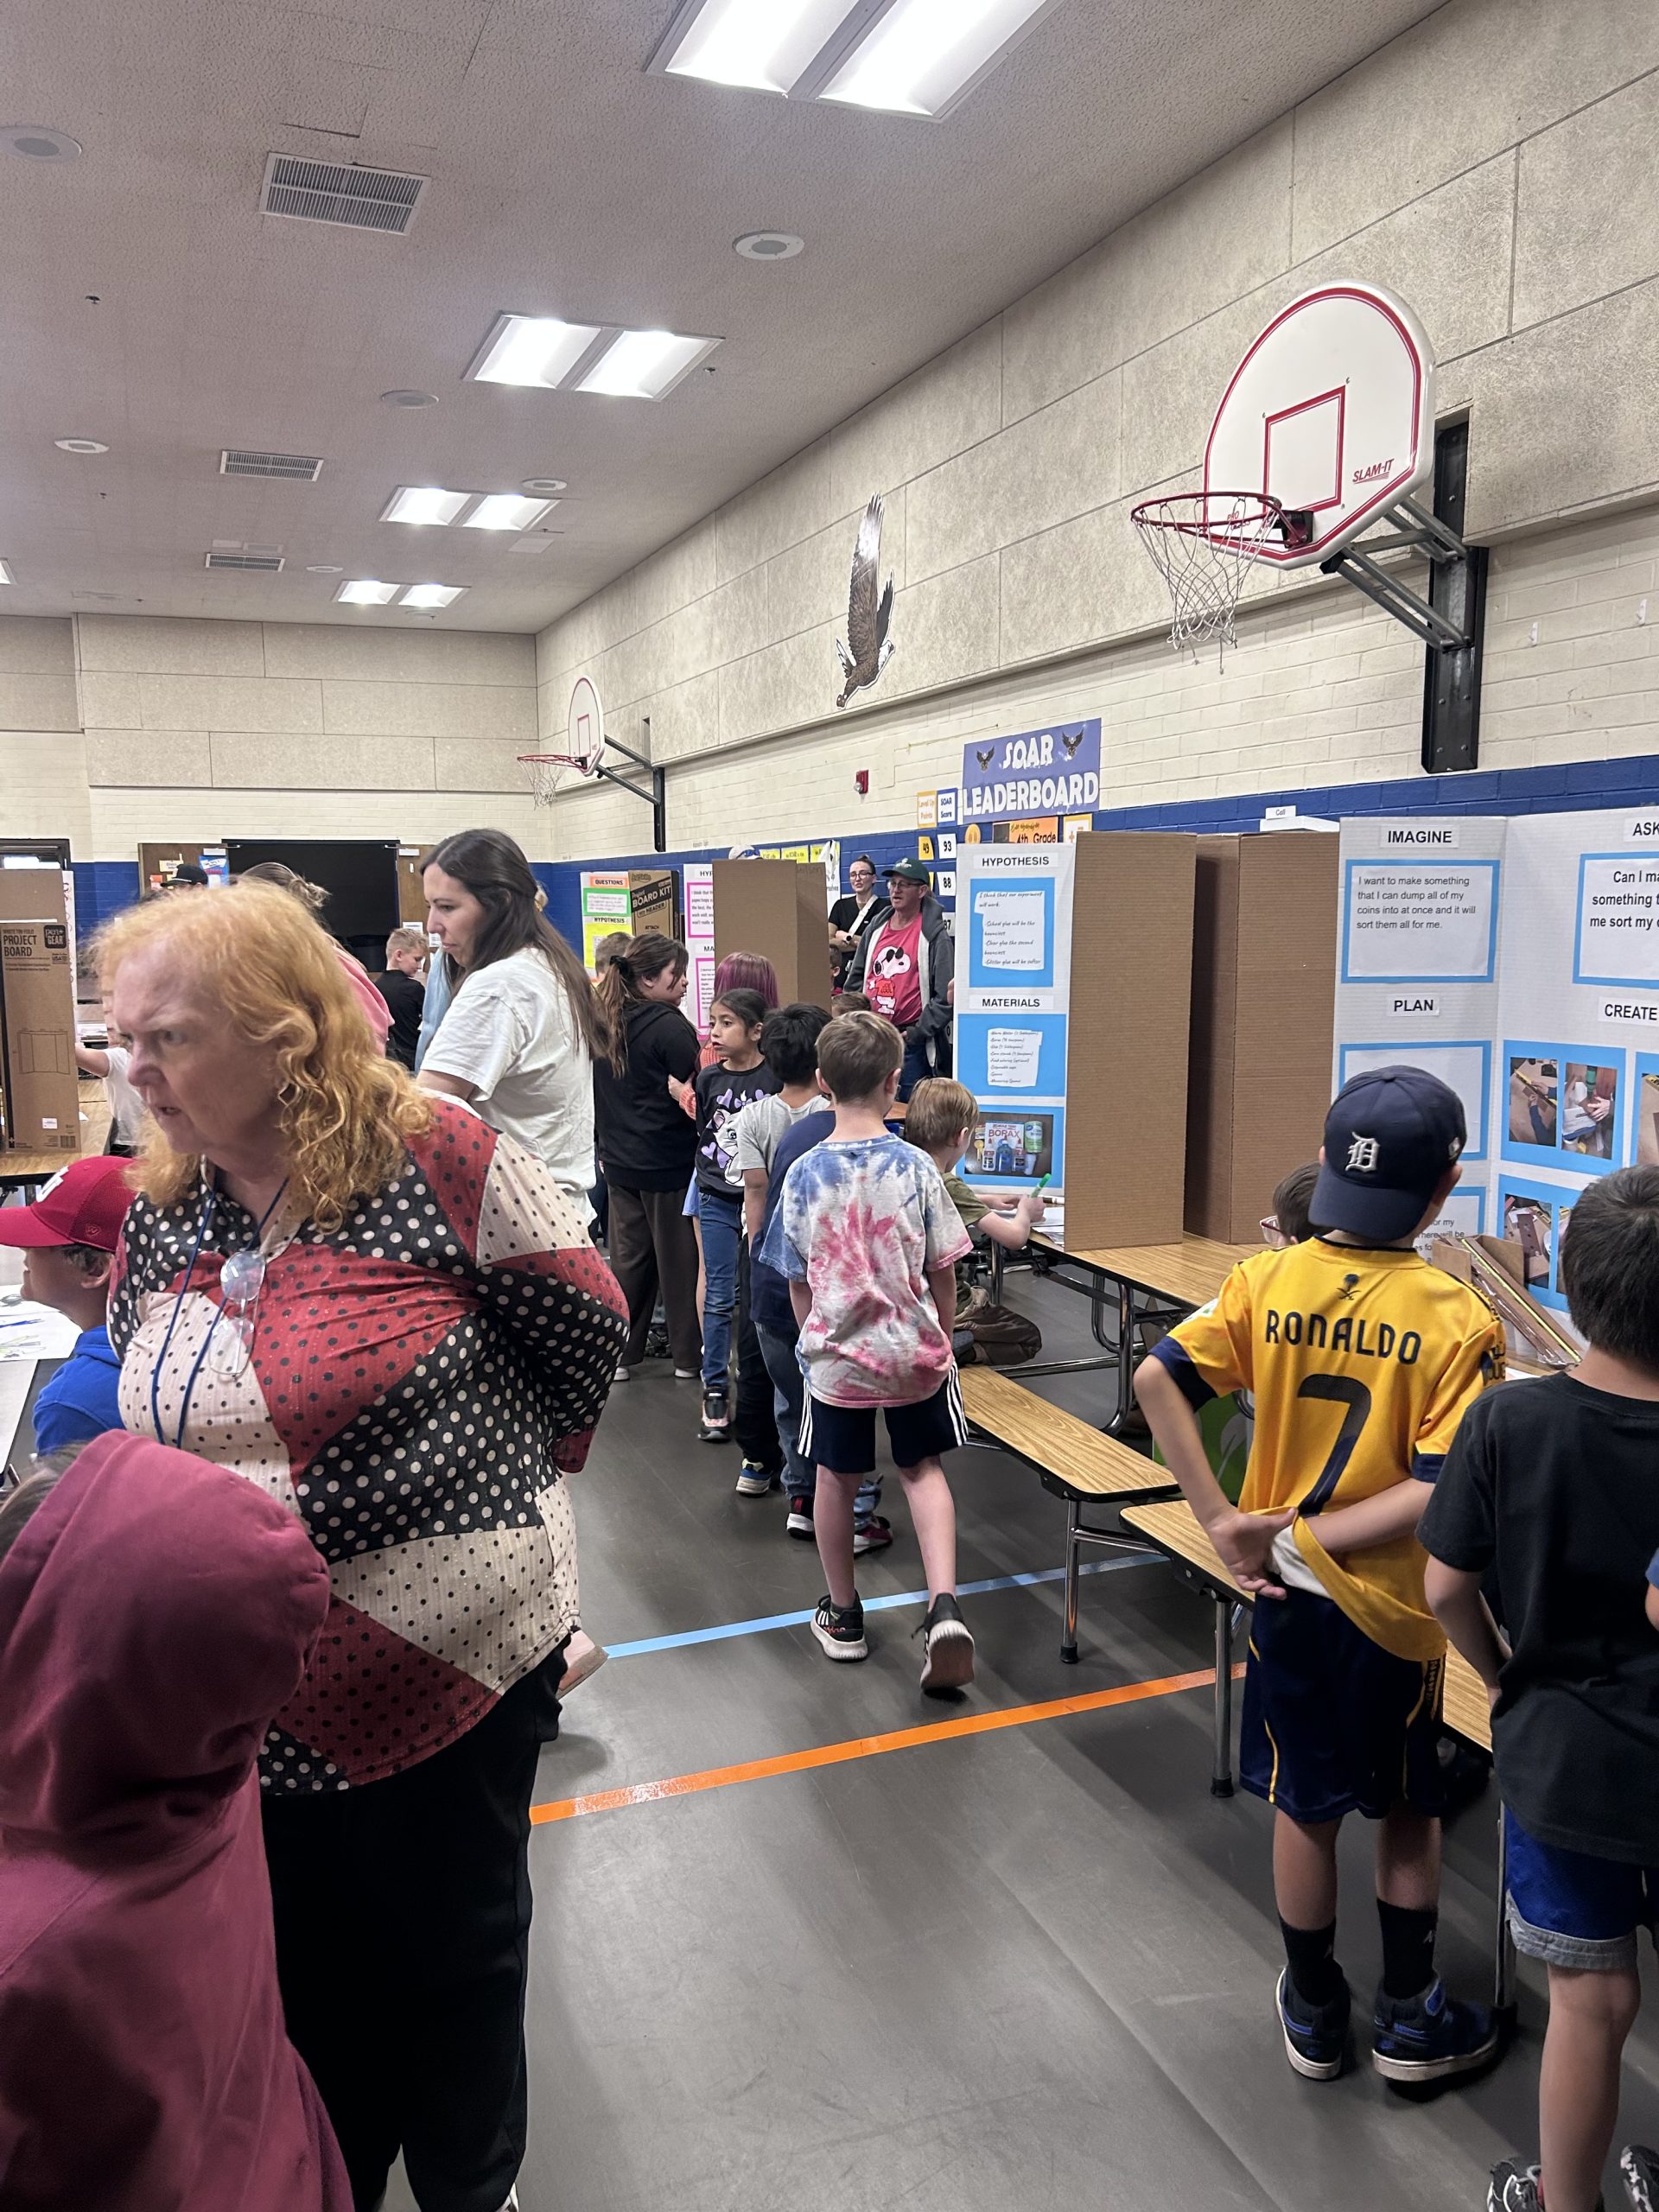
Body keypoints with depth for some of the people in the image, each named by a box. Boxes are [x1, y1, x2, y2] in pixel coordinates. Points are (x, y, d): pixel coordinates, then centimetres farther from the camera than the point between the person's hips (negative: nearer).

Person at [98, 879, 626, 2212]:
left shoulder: (440, 1161, -18)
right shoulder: (157, 1210, 0)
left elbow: (586, 1325, -7)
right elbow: (141, 1420, 14)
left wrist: (508, 1473, 2)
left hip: (452, 1649, -4)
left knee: (454, 1947, 16)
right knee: (301, 1955, 22)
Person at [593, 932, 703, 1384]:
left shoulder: (604, 1022, 6)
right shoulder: (669, 1028, -17)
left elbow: (598, 1096, 13)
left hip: (620, 1161, 7)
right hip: (670, 1161, -7)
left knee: (628, 1256, 14)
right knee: (679, 1260, 5)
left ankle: (620, 1354, 20)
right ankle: (689, 1356, 16)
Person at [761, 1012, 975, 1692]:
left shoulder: (804, 1174, -8)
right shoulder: (915, 1166, -11)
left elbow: (798, 1282, 0)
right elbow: (942, 1272, -4)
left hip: (836, 1356, 0)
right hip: (916, 1352, 0)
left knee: (836, 1479, 18)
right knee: (923, 1469, 19)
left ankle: (843, 1617, 33)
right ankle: (944, 1606, 4)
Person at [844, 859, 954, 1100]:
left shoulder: (935, 936, -8)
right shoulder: (875, 930, 12)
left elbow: (945, 996, -12)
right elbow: (856, 978, 21)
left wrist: (916, 1034, -13)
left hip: (911, 1046, -6)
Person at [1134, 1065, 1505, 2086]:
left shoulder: (1267, 1281, -10)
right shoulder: (1460, 1320, -17)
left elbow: (1157, 1376, -16)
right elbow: (1437, 1494, -22)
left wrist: (1220, 1518, -13)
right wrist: (1314, 1533, -14)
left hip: (1285, 1594, 2)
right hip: (1391, 1608, -2)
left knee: (1306, 1805, 19)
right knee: (1409, 1809, 22)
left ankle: (1315, 2014, 37)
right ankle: (1411, 2016, 38)